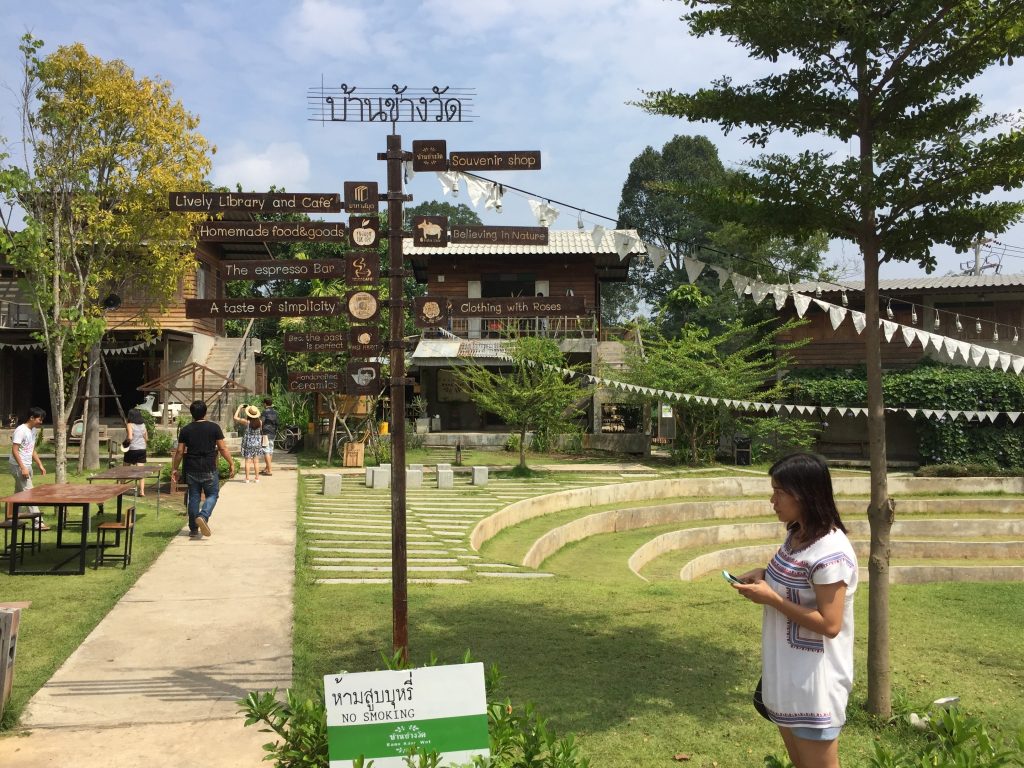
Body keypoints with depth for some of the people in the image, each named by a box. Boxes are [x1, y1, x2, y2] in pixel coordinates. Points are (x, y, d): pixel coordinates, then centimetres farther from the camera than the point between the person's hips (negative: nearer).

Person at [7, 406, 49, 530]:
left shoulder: (34, 431, 9)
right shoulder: (21, 430, -18)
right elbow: (14, 451, -20)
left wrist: (40, 465, 13)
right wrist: (23, 468, -24)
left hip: (27, 466, 9)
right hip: (18, 466, -9)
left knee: (19, 493, 13)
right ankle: (37, 522, -12)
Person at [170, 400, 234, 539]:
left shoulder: (185, 430, 0)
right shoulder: (214, 427, -6)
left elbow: (179, 451, 2)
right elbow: (222, 448, -6)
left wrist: (174, 469, 12)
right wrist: (231, 464, 4)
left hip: (191, 470, 3)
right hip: (209, 470, -2)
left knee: (193, 498, 11)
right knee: (212, 495, 10)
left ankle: (194, 530, 15)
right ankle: (203, 516, -16)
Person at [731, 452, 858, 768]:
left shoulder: (830, 553, -26)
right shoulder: (797, 535, 3)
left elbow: (829, 625, -26)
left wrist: (770, 598, -24)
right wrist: (764, 575, -1)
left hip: (812, 681, -9)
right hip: (786, 673, 9)